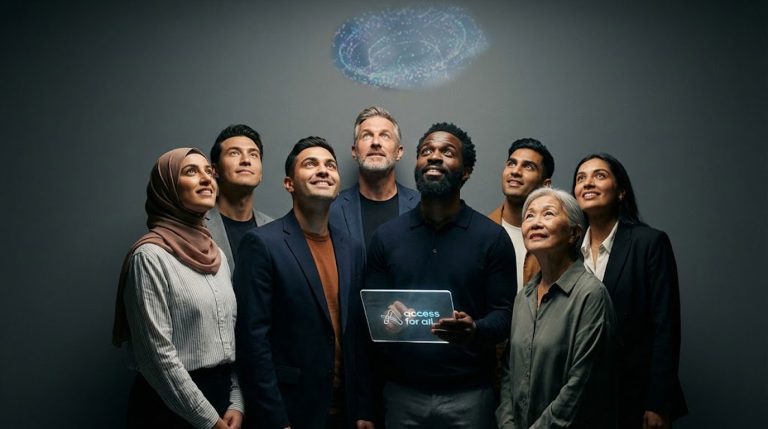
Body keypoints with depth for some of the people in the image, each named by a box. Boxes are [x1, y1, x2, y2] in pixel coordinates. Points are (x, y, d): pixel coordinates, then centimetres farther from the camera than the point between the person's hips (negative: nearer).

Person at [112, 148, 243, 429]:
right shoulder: (151, 255, -14)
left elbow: (231, 332, 10)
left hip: (223, 393, 7)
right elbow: (157, 355, -17)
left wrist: (236, 403, -1)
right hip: (173, 405, -7)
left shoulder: (216, 255, 8)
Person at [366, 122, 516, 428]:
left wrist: (476, 330, -23)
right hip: (402, 393, 2)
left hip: (468, 395, -1)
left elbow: (504, 314, -3)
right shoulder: (386, 236, 4)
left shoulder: (492, 237, -2)